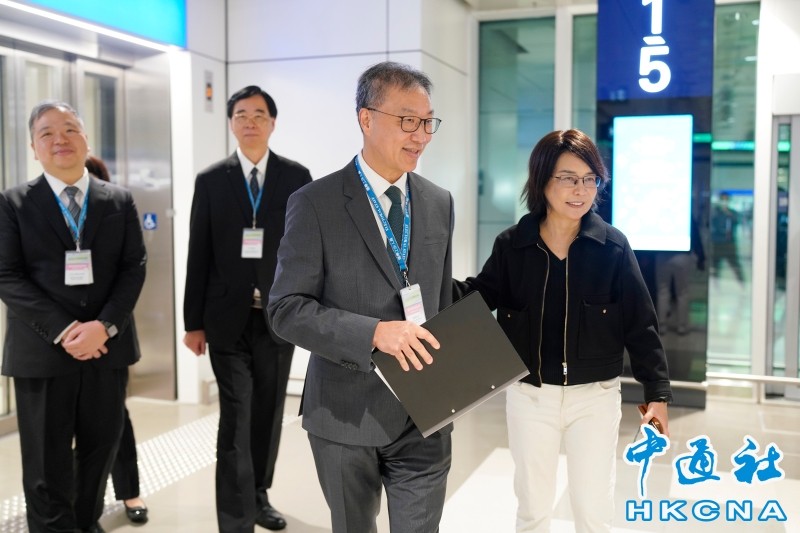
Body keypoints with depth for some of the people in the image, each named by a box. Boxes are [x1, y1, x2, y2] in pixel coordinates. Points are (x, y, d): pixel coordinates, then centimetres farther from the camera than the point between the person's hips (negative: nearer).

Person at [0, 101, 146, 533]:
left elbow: (135, 268, 1)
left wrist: (104, 325, -14)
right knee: (46, 466, 5)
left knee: (100, 450, 13)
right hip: (41, 352, -2)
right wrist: (63, 331, -16)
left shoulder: (120, 201, 8)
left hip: (107, 347, 2)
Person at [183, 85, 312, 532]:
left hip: (280, 315, 1)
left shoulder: (297, 177, 3)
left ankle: (258, 496, 31)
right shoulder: (211, 181, 3)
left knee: (268, 413, 13)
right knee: (236, 418, -3)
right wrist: (194, 321, 0)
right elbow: (199, 255, 2)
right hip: (228, 317, -1)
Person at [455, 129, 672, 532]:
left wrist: (657, 391, -5)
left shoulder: (612, 246, -7)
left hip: (595, 396, -1)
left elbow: (641, 323, -4)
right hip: (529, 395, 1)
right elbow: (482, 296, 3)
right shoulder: (511, 245, -5)